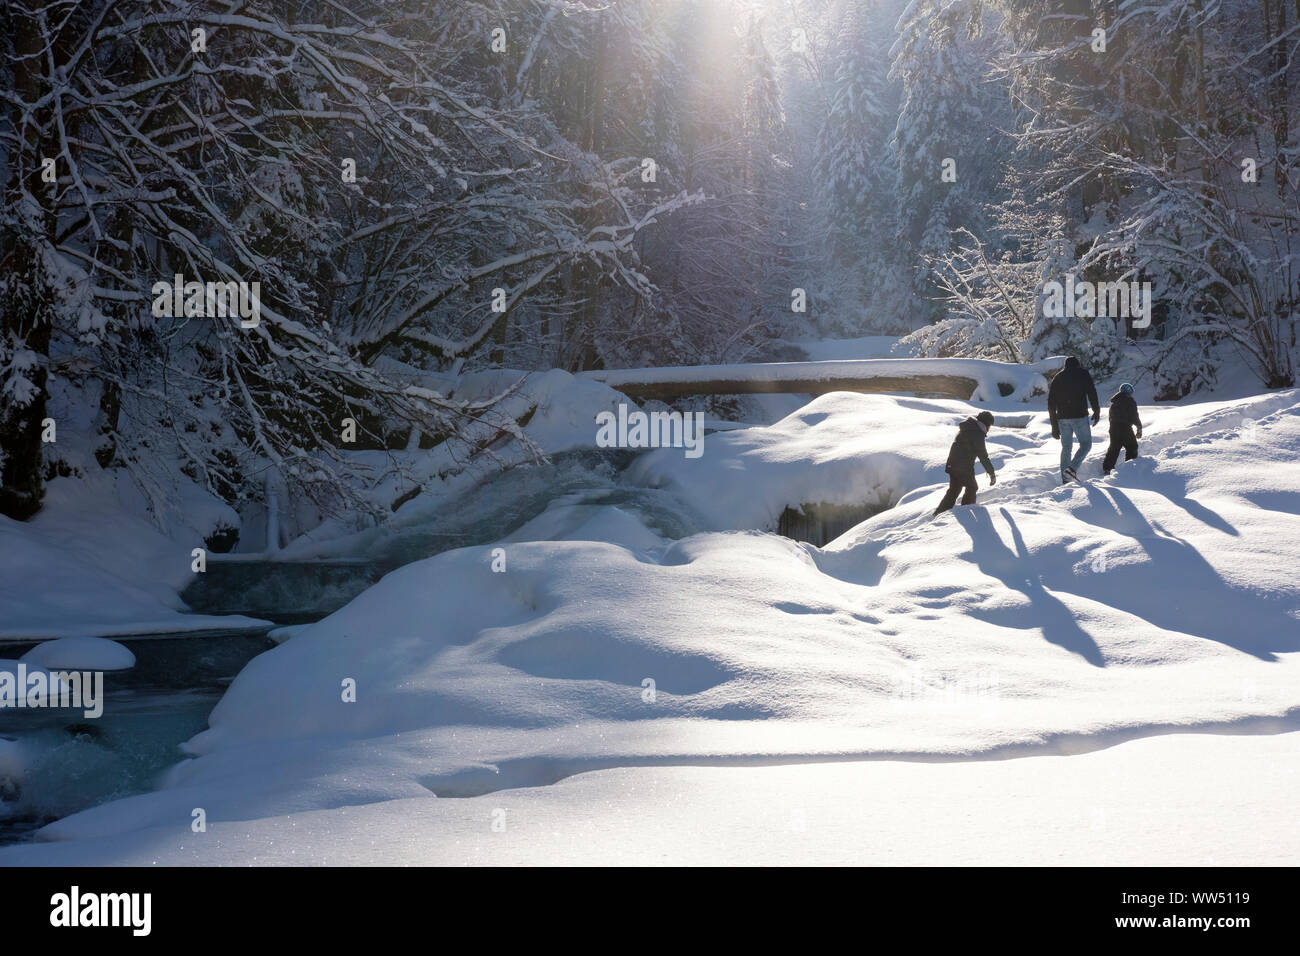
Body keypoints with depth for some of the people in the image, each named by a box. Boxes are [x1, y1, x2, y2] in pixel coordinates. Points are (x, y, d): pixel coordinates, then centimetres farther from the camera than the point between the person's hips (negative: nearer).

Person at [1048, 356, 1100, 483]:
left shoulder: (1057, 379, 16)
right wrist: (1097, 411, 2)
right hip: (1079, 416, -4)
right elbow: (1092, 393, -7)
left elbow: (1051, 403, 12)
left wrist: (1054, 425, 15)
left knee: (1066, 448, 12)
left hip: (1062, 417, 4)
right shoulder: (1083, 373, 5)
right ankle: (1072, 468, -17)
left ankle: (1065, 479, 7)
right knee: (1086, 444, 6)